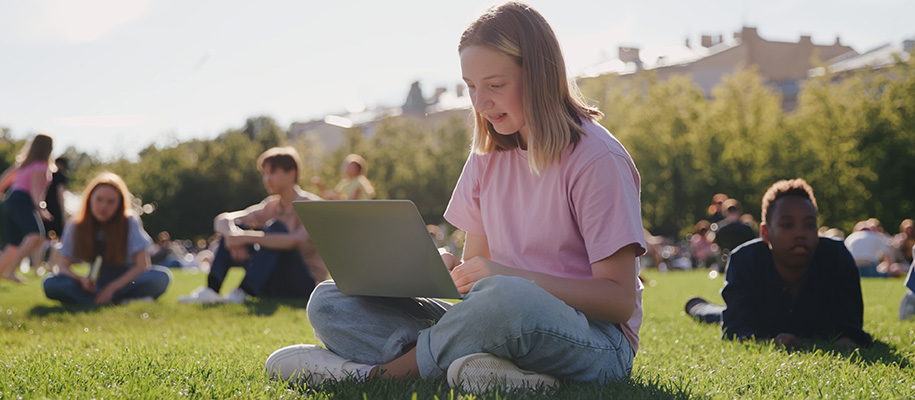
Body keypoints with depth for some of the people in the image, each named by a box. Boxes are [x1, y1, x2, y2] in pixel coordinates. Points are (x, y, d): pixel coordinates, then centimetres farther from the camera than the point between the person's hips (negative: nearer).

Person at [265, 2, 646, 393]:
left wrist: (513, 277, -24)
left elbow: (622, 299, -14)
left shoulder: (596, 158, -9)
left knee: (505, 300, -43)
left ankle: (380, 369, -18)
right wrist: (449, 272, -9)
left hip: (597, 341, -7)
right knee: (330, 301, -5)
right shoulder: (488, 155, 12)